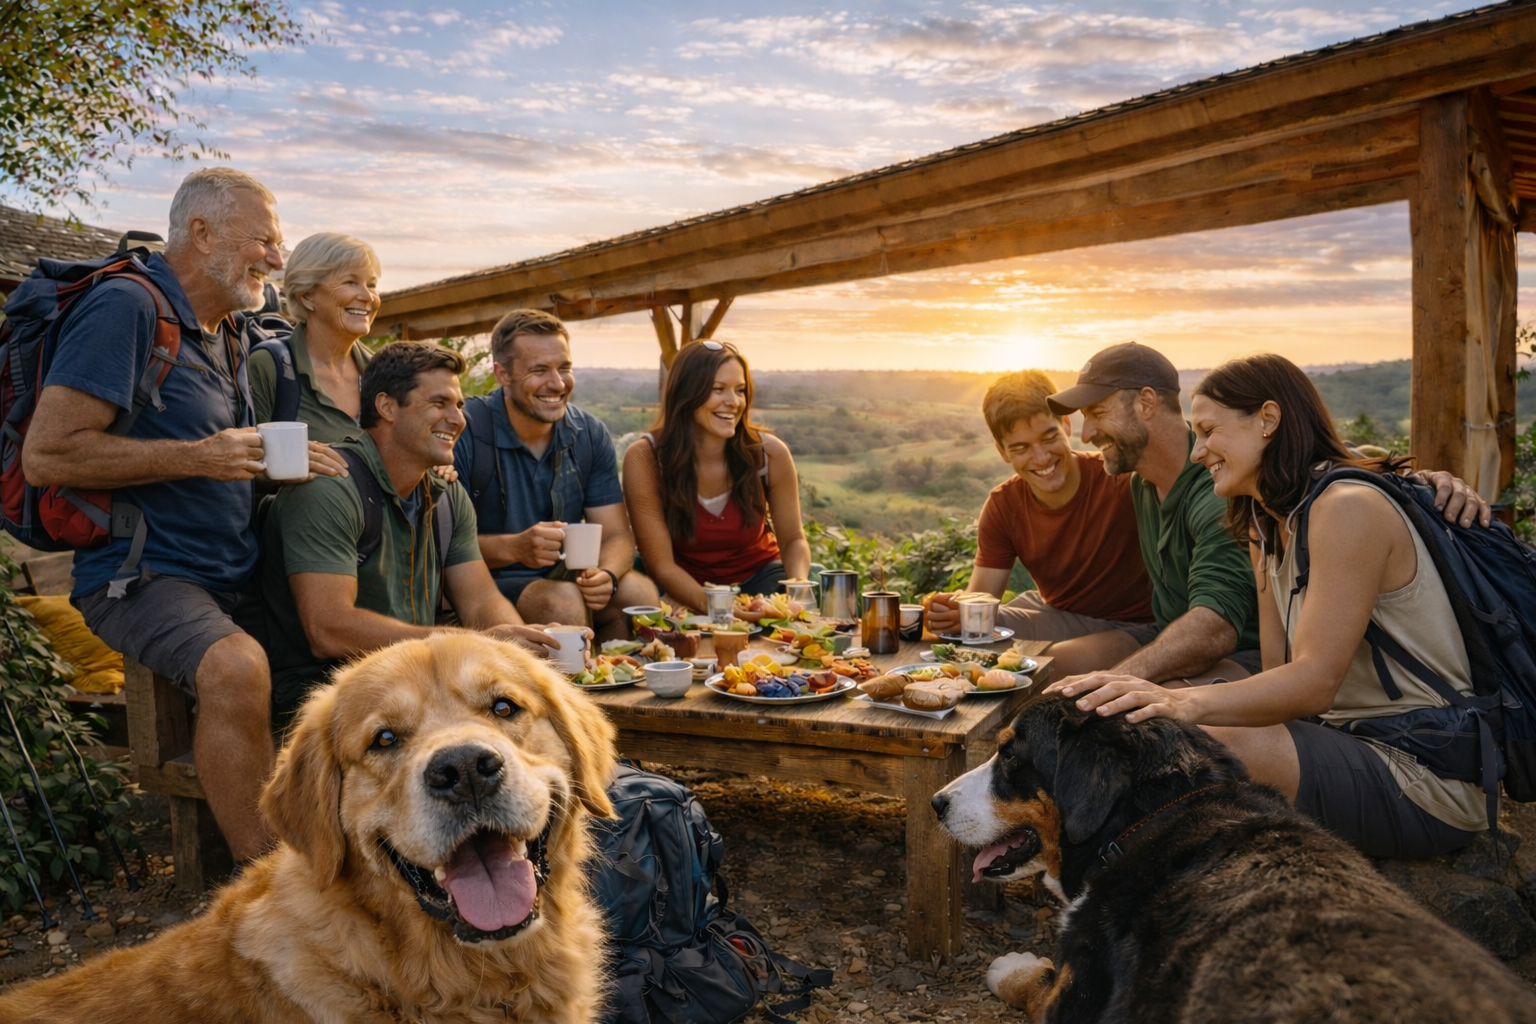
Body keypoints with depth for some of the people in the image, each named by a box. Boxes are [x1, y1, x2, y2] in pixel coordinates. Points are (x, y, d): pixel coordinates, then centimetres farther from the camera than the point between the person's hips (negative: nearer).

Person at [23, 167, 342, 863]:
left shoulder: (229, 335, 17)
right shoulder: (126, 308, -11)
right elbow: (46, 455, -19)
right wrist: (198, 456, -19)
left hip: (232, 581, 9)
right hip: (141, 573, -9)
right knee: (236, 668, -34)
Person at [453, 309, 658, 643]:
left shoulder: (590, 434, 2)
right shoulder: (465, 433, -15)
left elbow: (616, 535, 0)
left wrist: (605, 574, -22)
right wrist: (514, 548, -32)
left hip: (564, 576, 5)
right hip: (489, 584, -4)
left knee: (640, 591, -22)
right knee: (564, 602, -32)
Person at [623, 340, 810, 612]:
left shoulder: (770, 454, -15)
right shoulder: (645, 459, -20)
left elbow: (793, 539, -1)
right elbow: (662, 564, -18)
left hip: (758, 575, 2)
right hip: (687, 586, -2)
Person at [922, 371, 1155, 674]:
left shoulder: (1123, 481, -23)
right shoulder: (1003, 506, -7)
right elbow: (980, 599, -11)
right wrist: (954, 611, -34)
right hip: (1054, 612, 5)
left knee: (1058, 662, -32)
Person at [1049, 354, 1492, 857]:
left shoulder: (1349, 508, -16)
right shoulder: (1266, 526, 13)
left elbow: (1314, 682, -26)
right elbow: (1280, 670, 3)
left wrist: (1185, 703, -41)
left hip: (1425, 782, -9)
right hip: (1354, 742, 9)